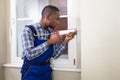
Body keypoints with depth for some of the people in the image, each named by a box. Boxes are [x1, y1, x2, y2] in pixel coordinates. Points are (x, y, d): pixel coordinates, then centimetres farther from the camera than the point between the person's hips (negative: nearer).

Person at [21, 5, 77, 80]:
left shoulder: (51, 32, 3)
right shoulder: (28, 30, -13)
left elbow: (55, 55, 3)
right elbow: (29, 54, -23)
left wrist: (65, 41, -8)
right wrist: (49, 42, -22)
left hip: (46, 71, 6)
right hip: (32, 72, -5)